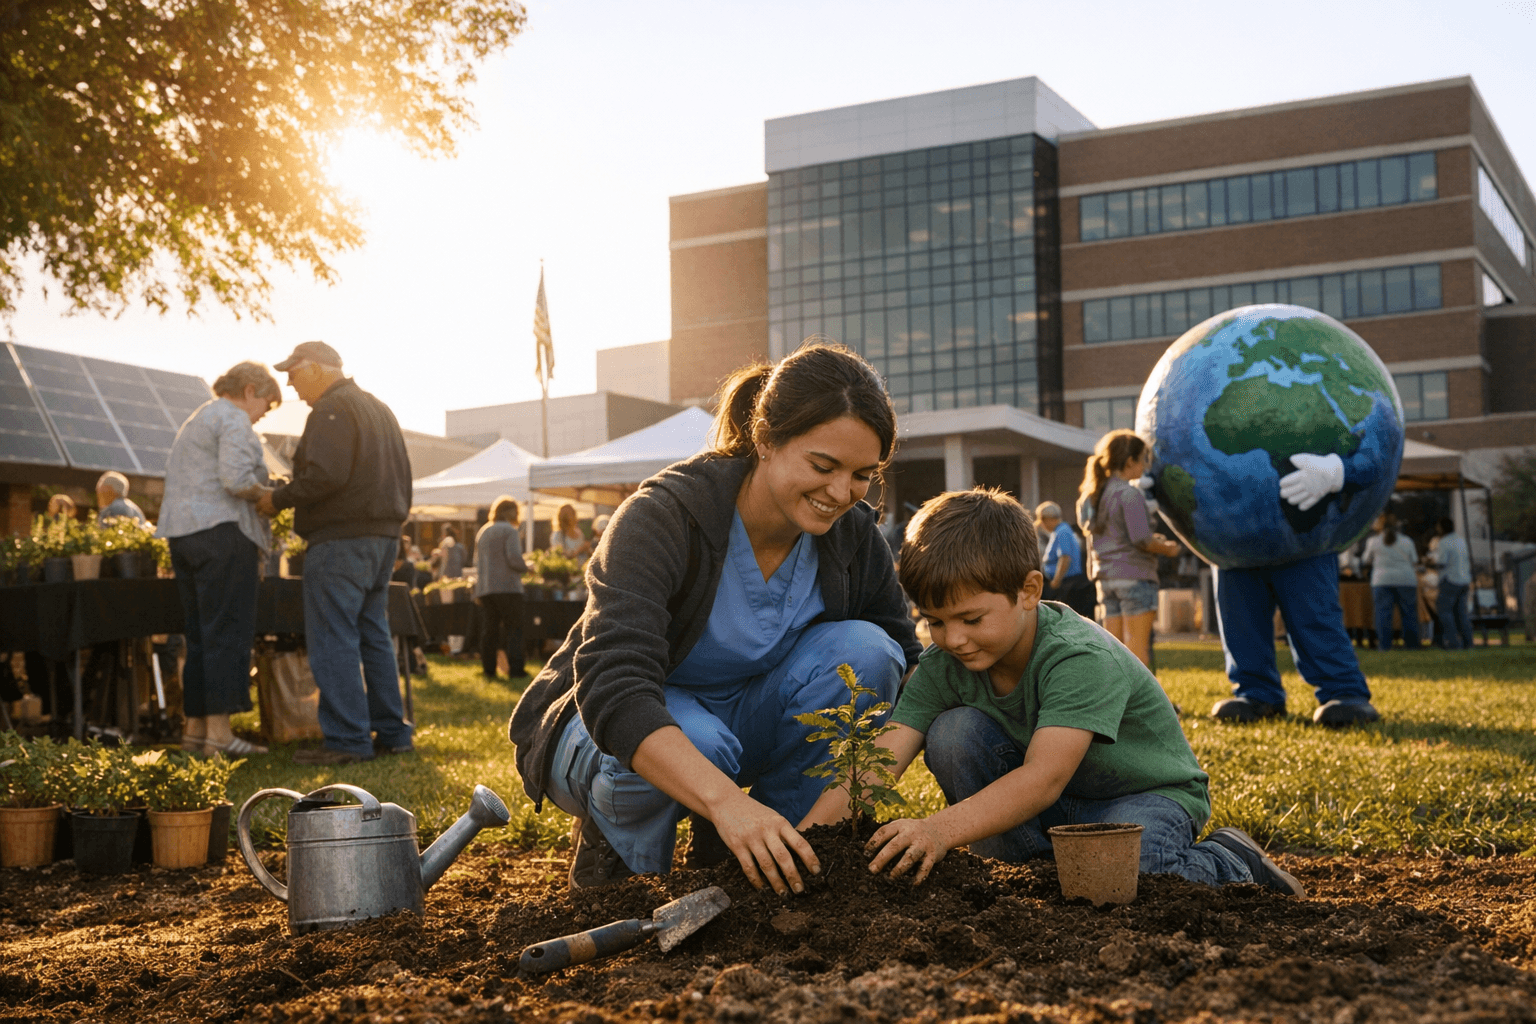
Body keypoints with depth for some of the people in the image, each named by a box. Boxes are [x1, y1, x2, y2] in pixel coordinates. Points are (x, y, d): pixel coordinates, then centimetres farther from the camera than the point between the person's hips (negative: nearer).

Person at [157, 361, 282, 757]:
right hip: (221, 531, -10)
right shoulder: (234, 419, -6)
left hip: (181, 532, 10)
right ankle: (219, 731, -13)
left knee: (199, 634, 11)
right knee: (228, 631, -9)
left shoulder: (196, 421, 26)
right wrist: (270, 494, -2)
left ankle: (194, 727, 12)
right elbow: (237, 479, -19)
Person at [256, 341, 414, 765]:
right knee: (373, 637, 14)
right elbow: (403, 477, 21)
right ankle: (392, 733, 15)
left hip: (341, 539, -10)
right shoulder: (378, 408, 20)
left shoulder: (331, 410, -10)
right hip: (384, 535, 10)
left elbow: (324, 476, -22)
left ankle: (348, 739, -9)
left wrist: (277, 500, -10)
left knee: (333, 641, -7)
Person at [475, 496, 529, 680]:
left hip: (485, 588, 6)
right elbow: (514, 559, -17)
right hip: (507, 587, -6)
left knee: (489, 630, 7)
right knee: (513, 628, -1)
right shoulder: (510, 531, -6)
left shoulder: (482, 532, 16)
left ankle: (488, 668, 7)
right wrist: (527, 567, 3)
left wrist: (478, 589, 20)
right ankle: (515, 668, -6)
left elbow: (477, 562, 18)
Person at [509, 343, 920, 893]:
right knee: (698, 741, -40)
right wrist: (724, 799, -54)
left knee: (861, 649, -21)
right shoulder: (665, 514, -28)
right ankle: (617, 849, -5)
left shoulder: (851, 535, -11)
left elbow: (905, 663, -6)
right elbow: (612, 686, -40)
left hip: (739, 720, 5)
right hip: (606, 731, -5)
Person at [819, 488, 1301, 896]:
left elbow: (1045, 776, -43)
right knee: (952, 733, -18)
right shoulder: (944, 665, -12)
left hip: (1145, 793, -5)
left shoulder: (1080, 658, -31)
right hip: (1046, 803, 5)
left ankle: (1227, 865, -4)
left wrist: (940, 830, -56)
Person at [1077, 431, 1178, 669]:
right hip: (1134, 575, -8)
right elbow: (1141, 539, -17)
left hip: (1105, 578, 8)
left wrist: (1153, 541, 16)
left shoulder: (1093, 495, 13)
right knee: (1138, 645, -5)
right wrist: (1166, 549, 0)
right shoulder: (1129, 493, -13)